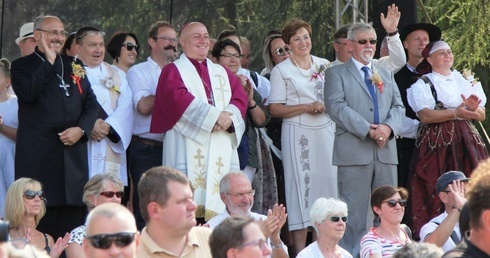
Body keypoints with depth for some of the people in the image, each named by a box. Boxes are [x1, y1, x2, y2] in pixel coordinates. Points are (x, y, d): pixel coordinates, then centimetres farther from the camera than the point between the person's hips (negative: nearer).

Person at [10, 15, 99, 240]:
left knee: (73, 215, 2)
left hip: (73, 152, 4)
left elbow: (91, 104, 15)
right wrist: (48, 62, -10)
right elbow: (26, 93, -16)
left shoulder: (75, 66, 18)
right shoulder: (22, 66, 4)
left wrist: (81, 129, -4)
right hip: (38, 155, -4)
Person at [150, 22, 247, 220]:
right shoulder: (174, 70, 10)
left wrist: (228, 117, -11)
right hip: (189, 151, -5)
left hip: (222, 153, 5)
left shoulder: (222, 73, 25)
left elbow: (240, 98, 11)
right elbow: (177, 97, -9)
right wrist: (214, 115, -15)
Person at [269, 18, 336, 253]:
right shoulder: (281, 71, 1)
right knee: (301, 184, -4)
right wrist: (307, 107, -12)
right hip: (298, 134, -3)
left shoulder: (324, 65, 12)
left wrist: (328, 106, -2)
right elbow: (275, 109, -3)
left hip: (326, 131, 4)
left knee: (328, 183, 0)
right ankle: (300, 249, -1)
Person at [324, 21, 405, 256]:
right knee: (354, 213, -6)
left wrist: (389, 127, -8)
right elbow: (336, 106, -9)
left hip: (386, 150, 5)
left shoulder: (386, 74, 23)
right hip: (354, 150, -5)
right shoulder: (337, 73, 5)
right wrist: (367, 130, -16)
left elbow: (398, 106, 15)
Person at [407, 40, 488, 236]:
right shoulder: (422, 84, 4)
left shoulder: (464, 81, 19)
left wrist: (472, 108, -10)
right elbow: (425, 115, -11)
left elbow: (481, 115, 13)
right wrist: (456, 113, -20)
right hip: (437, 144, -4)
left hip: (466, 142, 4)